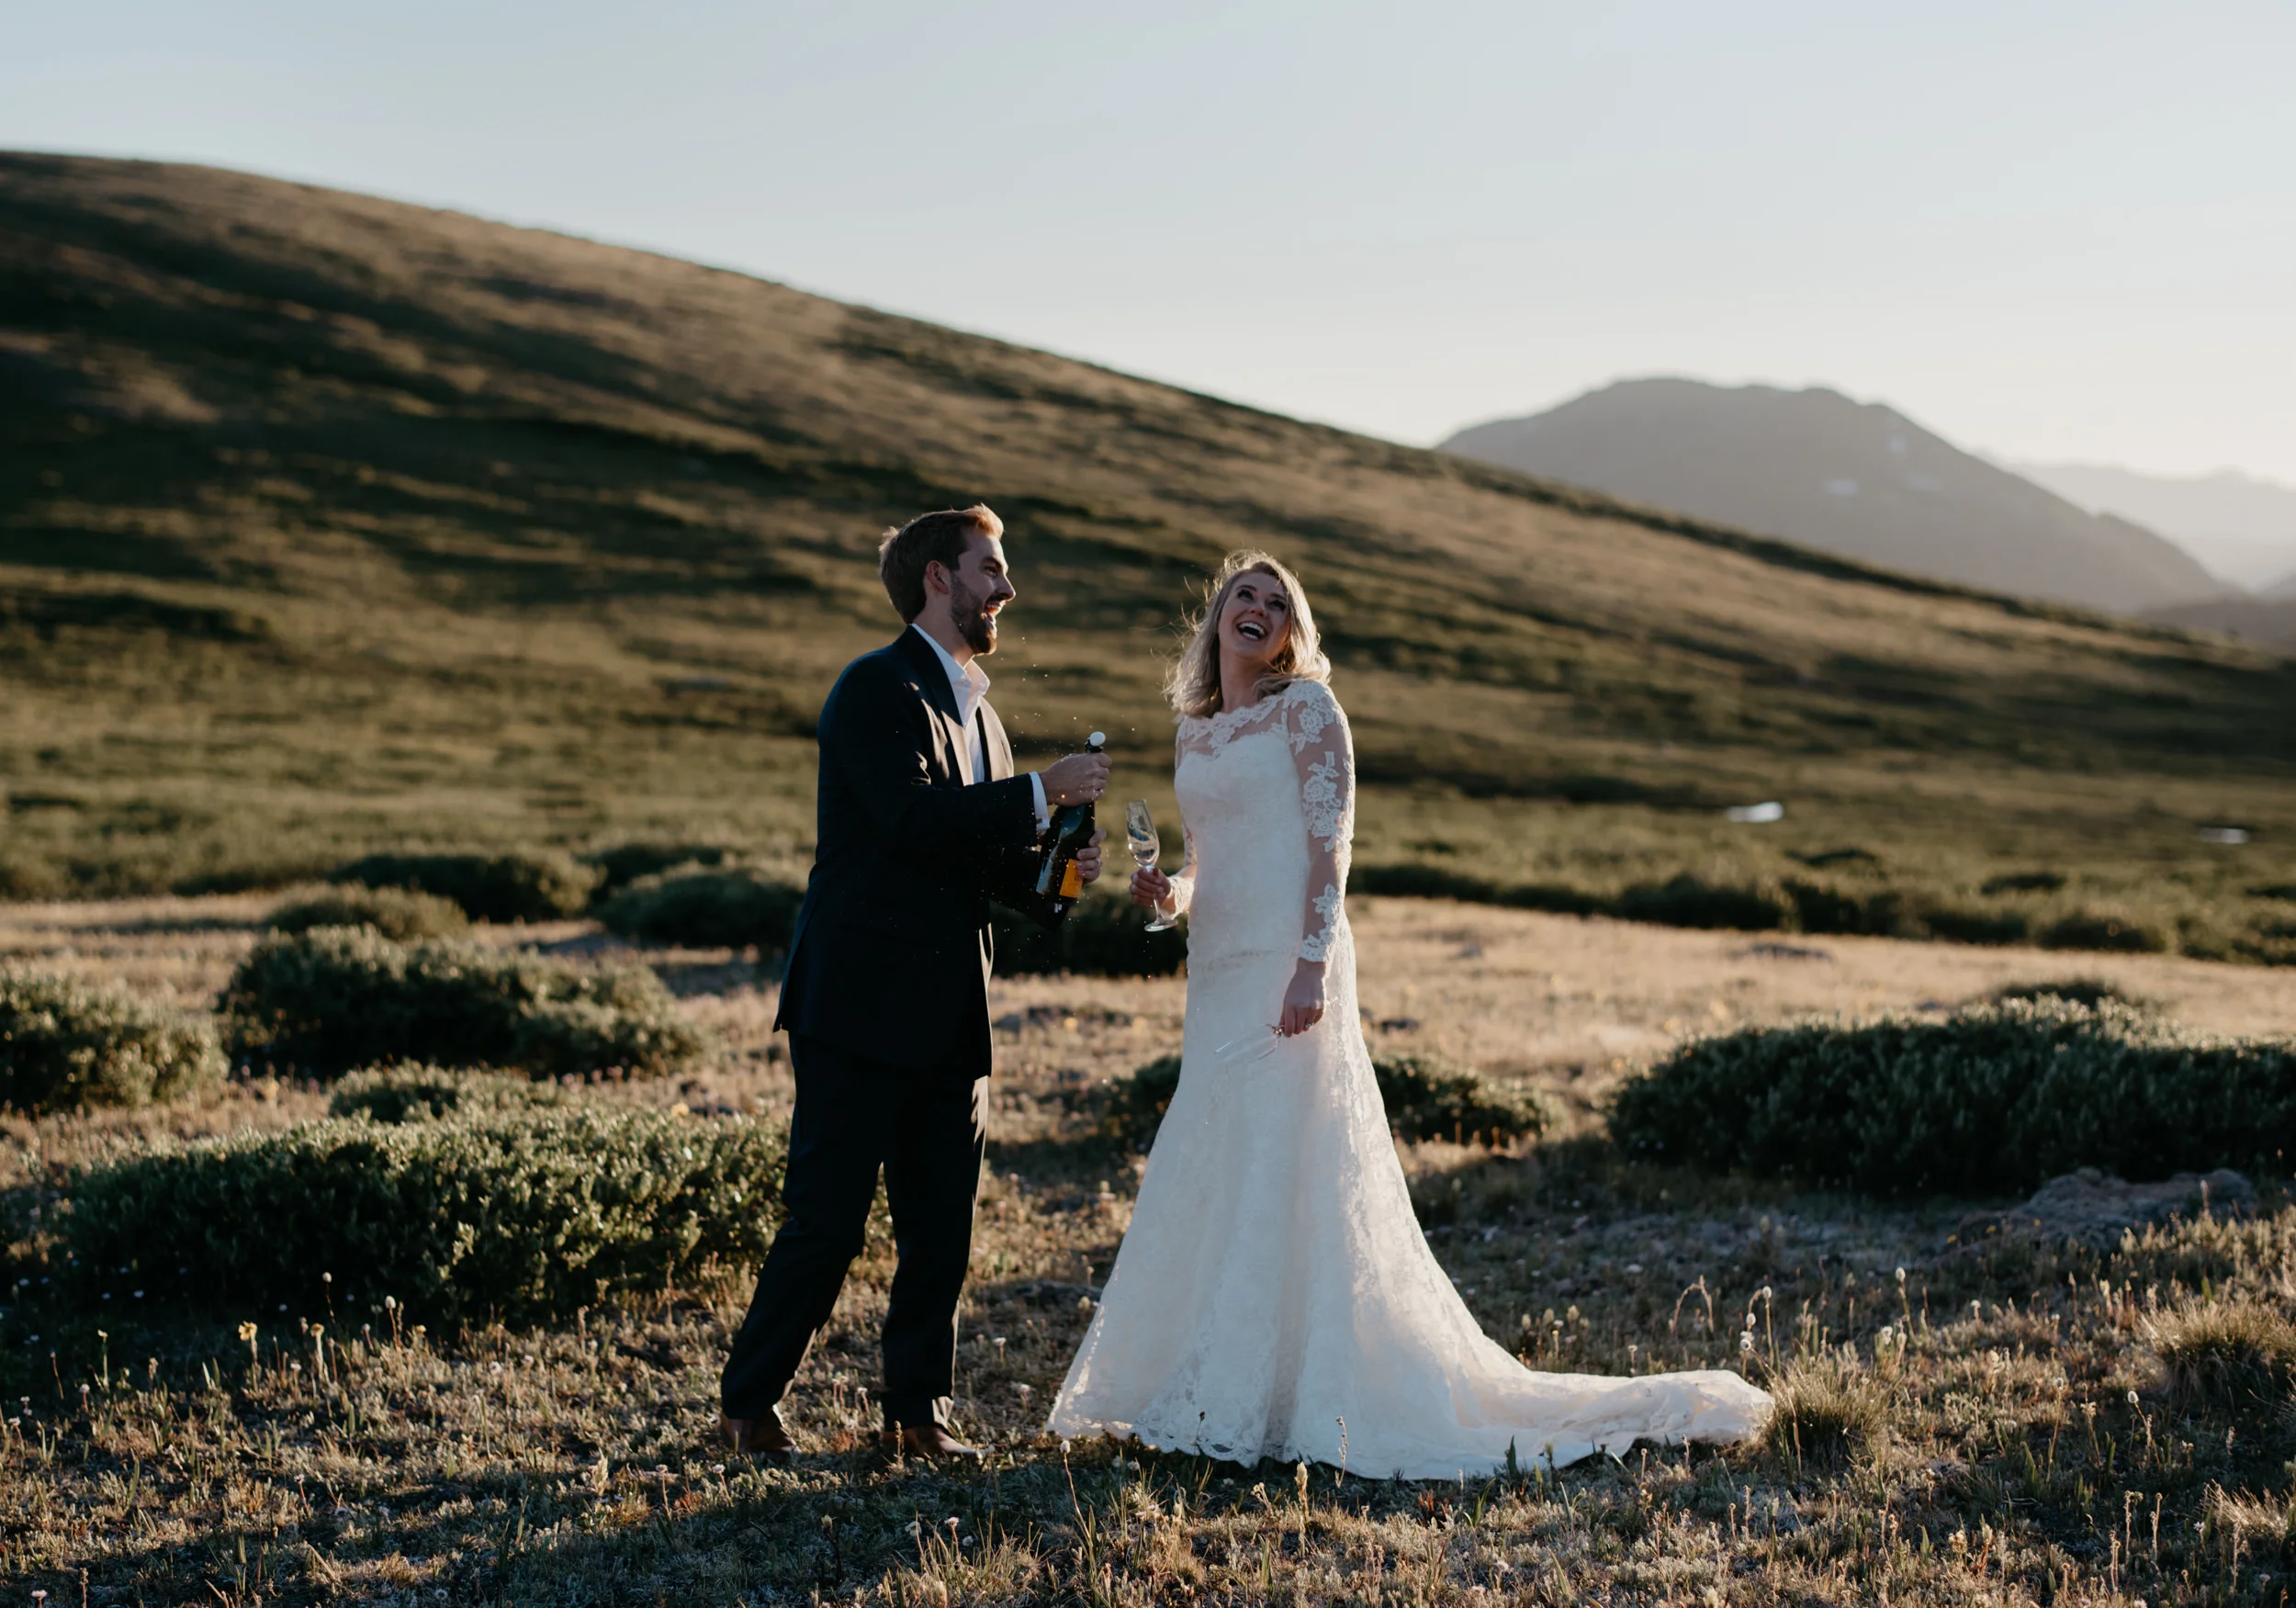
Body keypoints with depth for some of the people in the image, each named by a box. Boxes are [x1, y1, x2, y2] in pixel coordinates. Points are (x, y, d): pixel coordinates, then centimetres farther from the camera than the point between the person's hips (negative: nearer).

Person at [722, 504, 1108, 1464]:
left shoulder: (979, 712, 19)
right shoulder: (876, 689, -8)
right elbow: (914, 817, -22)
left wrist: (1052, 864, 4)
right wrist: (1043, 792, -18)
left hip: (948, 1020, 8)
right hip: (860, 1008, -8)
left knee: (941, 1231, 8)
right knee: (827, 1223, -4)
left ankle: (918, 1410, 19)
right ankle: (751, 1404, 10)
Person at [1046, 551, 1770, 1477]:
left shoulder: (1306, 707, -1)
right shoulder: (1194, 733, 18)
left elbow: (1330, 841, -9)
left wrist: (1312, 964, -19)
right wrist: (1169, 895, 0)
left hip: (1287, 968, -7)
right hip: (1217, 972, 7)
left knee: (1281, 1174, -7)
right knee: (1214, 1182, 8)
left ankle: (1276, 1405, -2)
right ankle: (1220, 1394, 17)